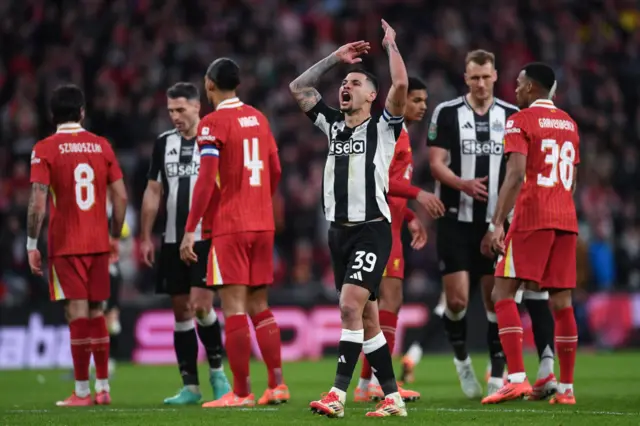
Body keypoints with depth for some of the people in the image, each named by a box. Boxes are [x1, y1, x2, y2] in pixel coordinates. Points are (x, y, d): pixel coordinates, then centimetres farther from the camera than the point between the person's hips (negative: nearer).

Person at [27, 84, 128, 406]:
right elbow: (120, 196, 5)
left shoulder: (45, 150, -6)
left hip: (65, 245, -4)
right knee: (96, 312, 13)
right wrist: (115, 237, 16)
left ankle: (82, 392, -4)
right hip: (98, 243, 4)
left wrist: (31, 245, -6)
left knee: (77, 312, -4)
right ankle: (103, 387, 15)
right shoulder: (102, 146, 5)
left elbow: (38, 202, -13)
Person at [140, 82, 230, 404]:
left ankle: (217, 370, 9)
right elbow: (153, 192, 14)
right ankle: (190, 386, 9)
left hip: (206, 239, -5)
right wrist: (145, 237, 9)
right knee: (181, 312, 5)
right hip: (173, 241, 5)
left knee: (201, 306, -13)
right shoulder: (164, 143, 11)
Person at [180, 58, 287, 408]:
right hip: (262, 224, 7)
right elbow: (275, 171, 16)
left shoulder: (213, 123, -9)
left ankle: (241, 392, -6)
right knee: (259, 306, 13)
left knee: (234, 307, -5)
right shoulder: (258, 119, 11)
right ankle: (277, 385, 11)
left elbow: (206, 180, -15)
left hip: (228, 226, -7)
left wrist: (190, 229, -13)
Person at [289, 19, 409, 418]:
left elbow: (401, 85, -16)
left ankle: (338, 394, -22)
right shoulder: (333, 124, 16)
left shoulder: (383, 127, 0)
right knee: (366, 318, 7)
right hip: (340, 230, 7)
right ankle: (393, 397, 11)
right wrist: (336, 57, 21)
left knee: (351, 305, -19)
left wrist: (391, 43, -2)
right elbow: (298, 88, 22)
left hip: (372, 229, -7)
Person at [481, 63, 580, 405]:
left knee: (503, 293, -4)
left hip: (532, 218, -6)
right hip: (566, 220, 7)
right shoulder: (569, 124, 18)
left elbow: (516, 175, -15)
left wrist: (496, 224, -18)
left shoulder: (521, 121, -4)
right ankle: (565, 388, 5)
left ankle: (517, 378, -18)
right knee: (561, 301, 7)